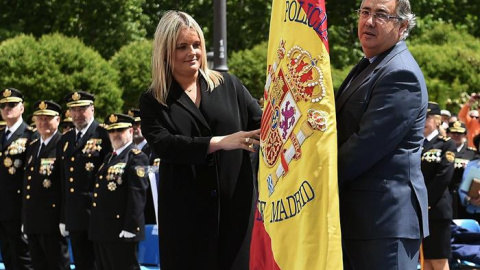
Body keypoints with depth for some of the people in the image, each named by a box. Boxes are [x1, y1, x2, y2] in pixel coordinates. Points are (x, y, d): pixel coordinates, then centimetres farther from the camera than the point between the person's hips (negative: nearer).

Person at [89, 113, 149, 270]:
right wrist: (96, 227, 18)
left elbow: (137, 194, -15)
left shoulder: (136, 158, -7)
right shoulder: (109, 158, 21)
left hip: (121, 231, -9)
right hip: (101, 230, 9)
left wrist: (130, 227, -21)